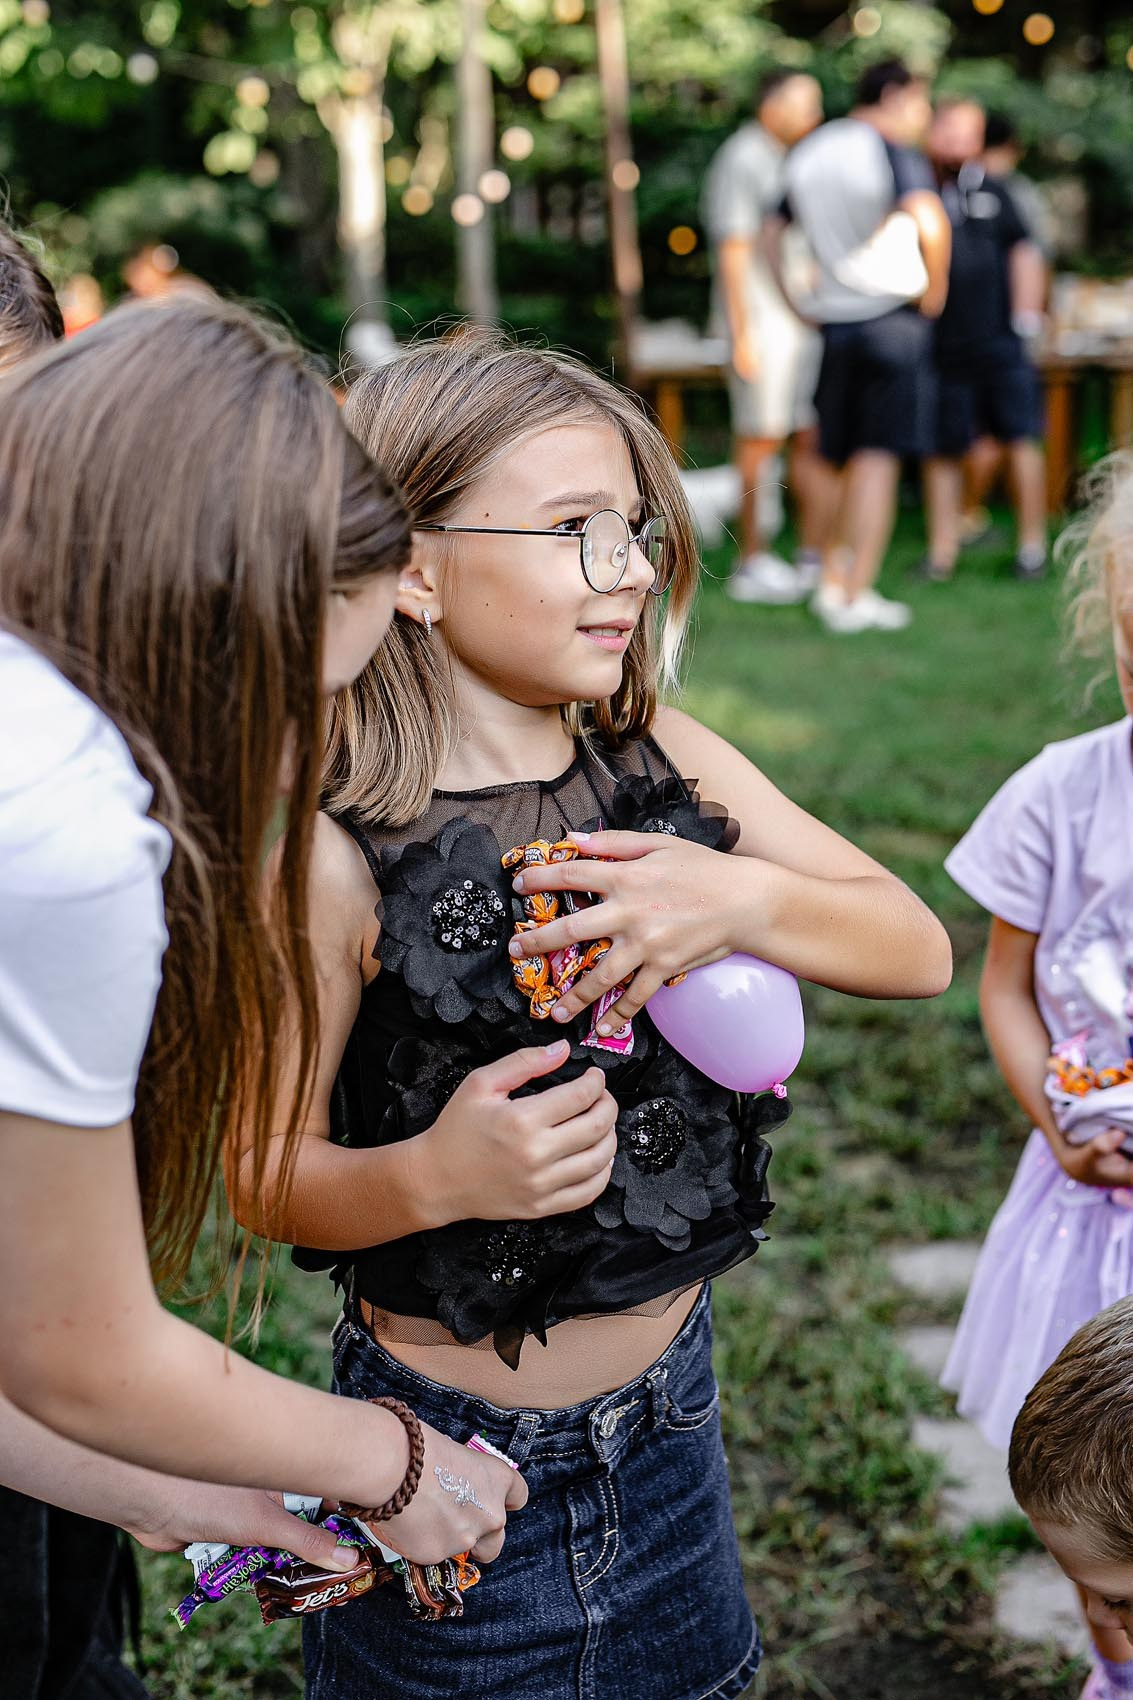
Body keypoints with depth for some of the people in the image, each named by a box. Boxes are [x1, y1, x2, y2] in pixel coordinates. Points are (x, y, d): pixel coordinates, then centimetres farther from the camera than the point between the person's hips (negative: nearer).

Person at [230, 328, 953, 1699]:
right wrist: (433, 1174, -32)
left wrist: (746, 900, -21)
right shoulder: (332, 851, -19)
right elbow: (266, 1176, -12)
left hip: (672, 1404, 5)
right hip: (455, 1446, -5)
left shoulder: (670, 762, -4)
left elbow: (918, 951, -3)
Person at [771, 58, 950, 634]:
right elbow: (928, 219, -27)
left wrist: (799, 305, 18)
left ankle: (836, 582, 16)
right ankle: (856, 597, -4)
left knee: (852, 459, 15)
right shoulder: (893, 151, -9)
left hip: (834, 320, 6)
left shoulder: (808, 152, 13)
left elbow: (771, 237, 17)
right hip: (892, 315, -6)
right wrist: (936, 285, -14)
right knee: (879, 457, -4)